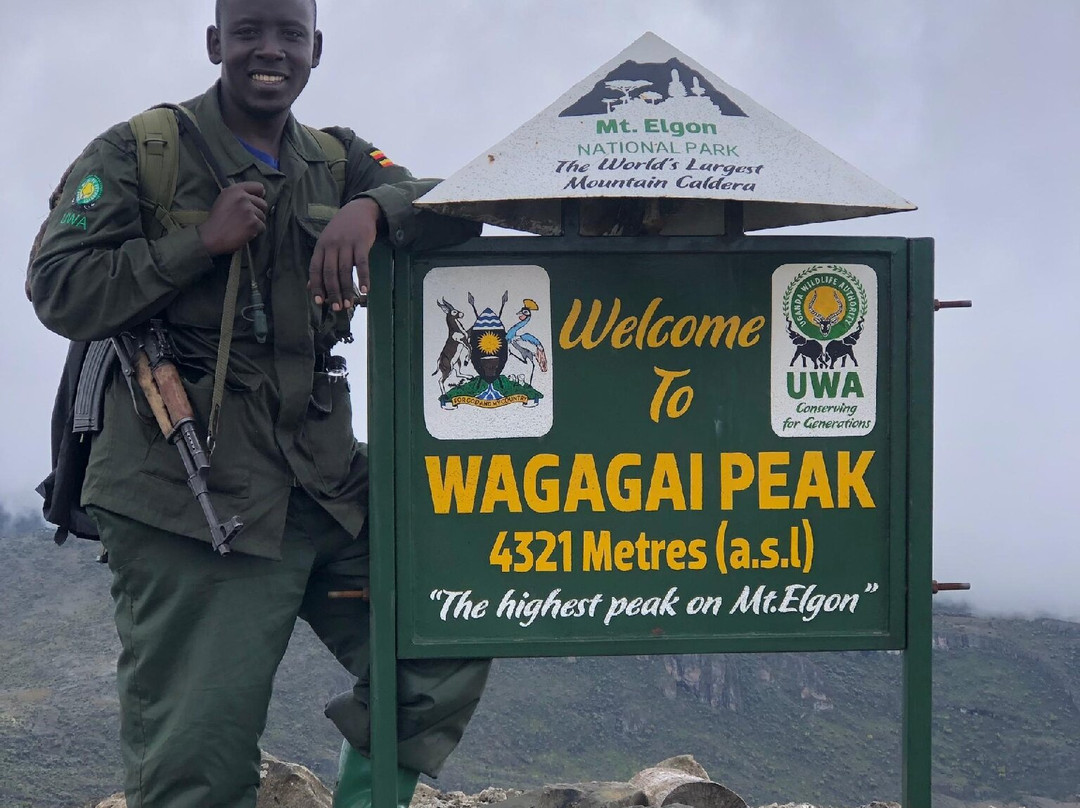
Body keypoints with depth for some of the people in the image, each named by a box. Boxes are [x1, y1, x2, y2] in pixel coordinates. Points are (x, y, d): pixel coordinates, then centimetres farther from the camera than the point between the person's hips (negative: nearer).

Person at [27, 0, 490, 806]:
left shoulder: (338, 163, 15)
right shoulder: (138, 153, 2)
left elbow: (458, 209, 2)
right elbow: (59, 293, -5)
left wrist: (371, 208, -19)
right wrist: (200, 242, -13)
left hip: (323, 486, 5)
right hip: (191, 495, -5)